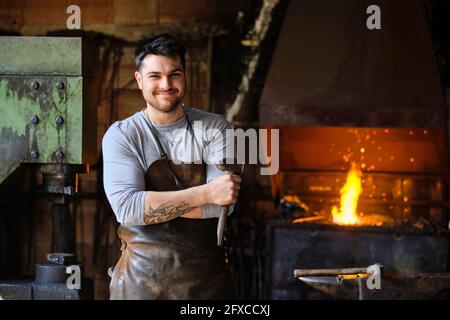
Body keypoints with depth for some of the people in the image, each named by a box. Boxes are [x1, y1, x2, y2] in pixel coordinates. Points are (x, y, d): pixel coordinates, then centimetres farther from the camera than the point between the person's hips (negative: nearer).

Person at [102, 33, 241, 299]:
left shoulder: (215, 128, -1)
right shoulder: (121, 135, -4)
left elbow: (224, 203, -13)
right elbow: (127, 208, -17)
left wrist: (154, 204, -16)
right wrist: (206, 194, -22)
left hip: (207, 276, 1)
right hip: (141, 277, -1)